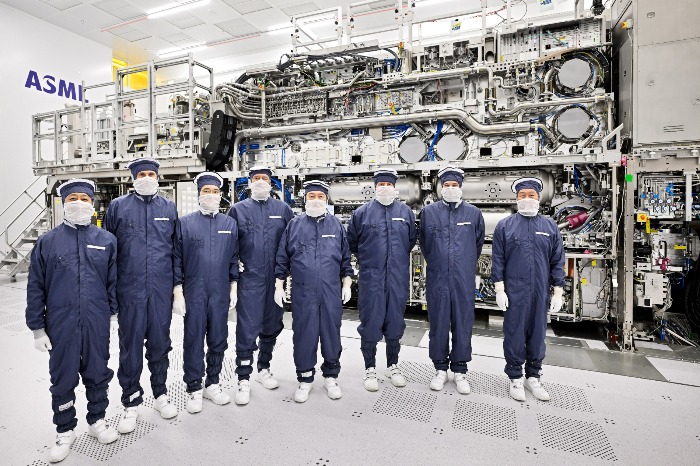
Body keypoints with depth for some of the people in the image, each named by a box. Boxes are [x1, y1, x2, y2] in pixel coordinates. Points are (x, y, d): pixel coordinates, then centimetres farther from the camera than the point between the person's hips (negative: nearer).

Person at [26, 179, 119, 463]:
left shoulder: (107, 240, 2)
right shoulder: (47, 243, 1)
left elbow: (114, 281, 5)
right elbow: (35, 288, 2)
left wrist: (112, 313, 2)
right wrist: (38, 328, 1)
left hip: (97, 326, 0)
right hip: (61, 326, 0)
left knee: (97, 374, 14)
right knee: (63, 380, 12)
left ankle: (97, 421, 34)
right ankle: (65, 432, 31)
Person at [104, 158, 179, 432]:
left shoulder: (169, 208, 7)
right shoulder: (118, 207, 3)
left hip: (162, 290, 1)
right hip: (130, 289, -1)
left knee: (160, 342, 12)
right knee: (130, 346, 7)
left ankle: (160, 394, 30)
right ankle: (131, 403, 24)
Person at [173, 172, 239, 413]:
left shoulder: (230, 224, 7)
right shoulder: (184, 223, 0)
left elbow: (234, 258, 9)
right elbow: (176, 260, 0)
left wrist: (233, 287, 6)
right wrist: (177, 293, -4)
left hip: (220, 294, 2)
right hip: (193, 294, -2)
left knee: (218, 340, 12)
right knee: (193, 341, 8)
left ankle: (212, 384, 30)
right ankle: (194, 389, 24)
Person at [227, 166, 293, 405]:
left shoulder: (283, 209, 7)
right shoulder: (238, 209, 4)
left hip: (276, 279, 3)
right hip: (249, 278, -2)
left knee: (272, 325, 14)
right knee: (247, 329, -2)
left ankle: (264, 368, 33)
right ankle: (244, 379, 11)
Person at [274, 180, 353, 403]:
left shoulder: (336, 225, 7)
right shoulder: (294, 225, 4)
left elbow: (345, 259, 10)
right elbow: (282, 259, 7)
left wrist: (346, 285, 6)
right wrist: (279, 286, 4)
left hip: (332, 293, 1)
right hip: (302, 294, -1)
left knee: (331, 334, 11)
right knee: (304, 336, 8)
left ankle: (331, 377, 30)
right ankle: (305, 379, 26)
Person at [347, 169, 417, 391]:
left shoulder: (406, 212, 6)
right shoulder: (362, 213, -1)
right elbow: (351, 242, 11)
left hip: (398, 278, 2)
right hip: (371, 278, -2)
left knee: (395, 321, 12)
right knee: (370, 322, 4)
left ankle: (393, 365, 31)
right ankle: (370, 369, 22)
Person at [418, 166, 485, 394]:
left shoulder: (473, 213, 4)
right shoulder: (429, 212, 3)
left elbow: (478, 243, 16)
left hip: (464, 280, 0)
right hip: (437, 279, 0)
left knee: (463, 323, 7)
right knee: (438, 323, 8)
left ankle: (460, 370, 24)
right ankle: (440, 368, 24)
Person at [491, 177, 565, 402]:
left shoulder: (550, 226, 7)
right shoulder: (505, 225, 1)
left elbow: (557, 261, 8)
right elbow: (498, 259, -1)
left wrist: (558, 291, 3)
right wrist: (499, 289, -6)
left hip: (540, 293, 3)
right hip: (514, 292, -2)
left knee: (538, 334, 12)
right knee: (514, 334, 5)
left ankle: (533, 377, 29)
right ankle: (515, 378, 21)